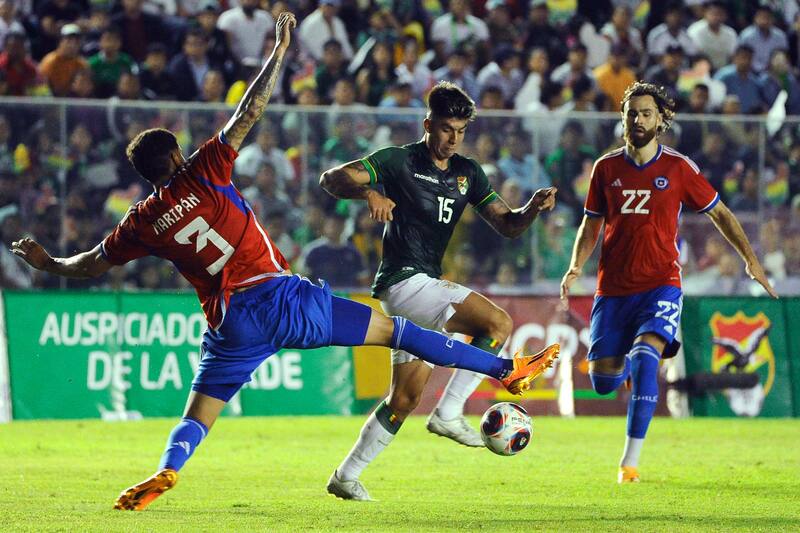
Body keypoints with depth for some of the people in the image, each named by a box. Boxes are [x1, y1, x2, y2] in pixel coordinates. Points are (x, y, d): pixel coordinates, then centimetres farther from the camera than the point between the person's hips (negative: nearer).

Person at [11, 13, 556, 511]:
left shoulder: (142, 223, 9)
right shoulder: (202, 173, 1)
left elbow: (92, 264, 22)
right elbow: (249, 112, -1)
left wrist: (45, 262, 40)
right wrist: (279, 51, 8)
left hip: (231, 324, 2)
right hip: (279, 295, -2)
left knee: (197, 415, 10)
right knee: (396, 330, 3)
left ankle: (167, 470, -22)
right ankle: (505, 368, 5)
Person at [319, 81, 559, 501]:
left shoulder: (467, 173, 13)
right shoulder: (399, 161, -6)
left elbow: (507, 225, 8)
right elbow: (331, 179, -14)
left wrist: (532, 208, -13)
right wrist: (368, 191, -34)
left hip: (425, 285, 8)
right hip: (403, 280, -8)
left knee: (407, 395, 9)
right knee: (498, 322, -19)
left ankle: (346, 476, 16)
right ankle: (448, 414, -15)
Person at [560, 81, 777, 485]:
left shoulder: (678, 168, 0)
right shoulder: (606, 168, 6)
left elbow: (719, 213, 10)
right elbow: (591, 224, 15)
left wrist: (750, 260, 5)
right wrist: (576, 266, -2)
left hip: (660, 285, -3)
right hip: (613, 287, 3)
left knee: (644, 360, -27)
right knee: (603, 382, 1)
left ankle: (631, 460, -24)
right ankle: (631, 357, 40)